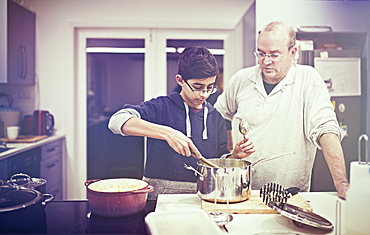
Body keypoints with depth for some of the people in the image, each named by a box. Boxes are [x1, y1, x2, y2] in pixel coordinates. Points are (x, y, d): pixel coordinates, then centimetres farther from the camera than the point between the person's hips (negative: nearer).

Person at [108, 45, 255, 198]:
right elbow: (117, 120, -20)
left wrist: (235, 155, -5)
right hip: (159, 196, -3)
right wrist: (167, 133, -27)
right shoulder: (161, 107, -4)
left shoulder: (215, 117, 11)